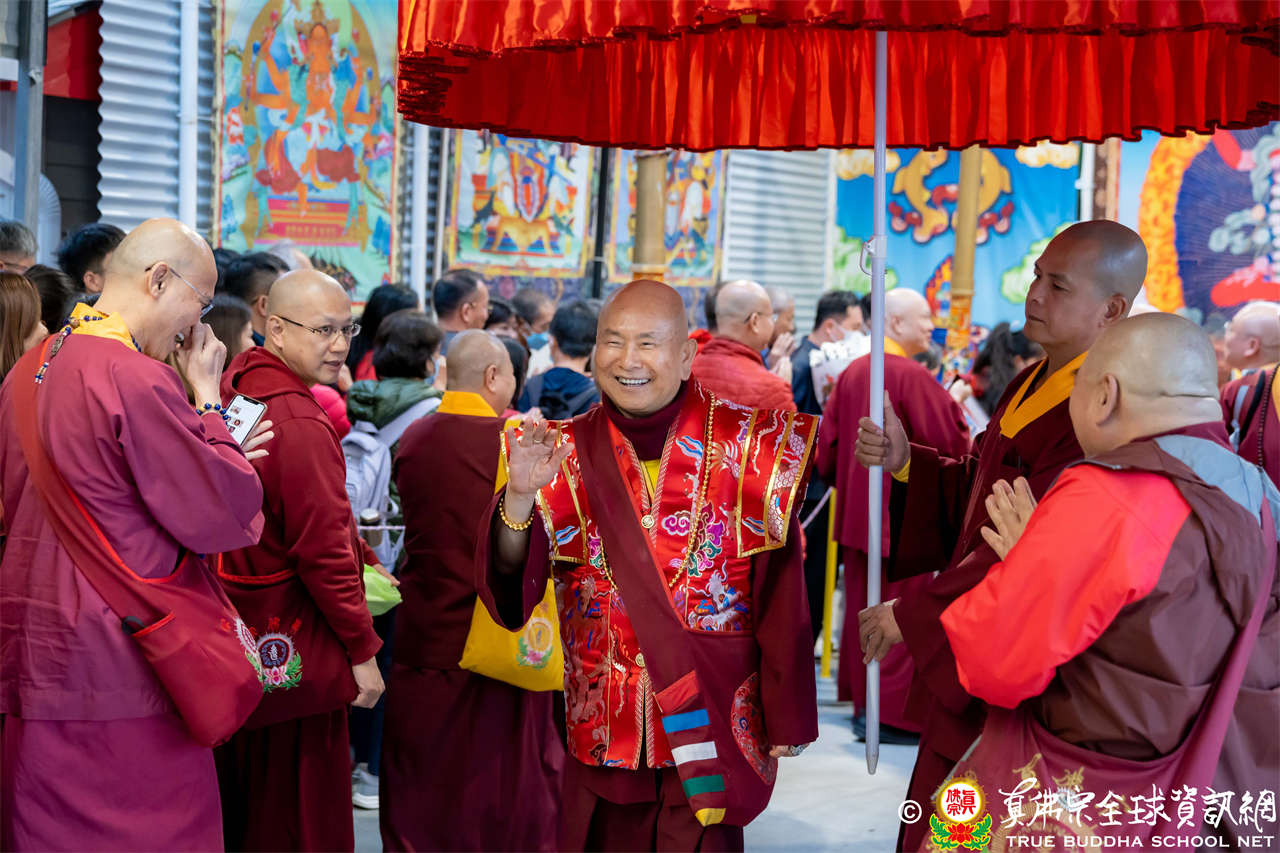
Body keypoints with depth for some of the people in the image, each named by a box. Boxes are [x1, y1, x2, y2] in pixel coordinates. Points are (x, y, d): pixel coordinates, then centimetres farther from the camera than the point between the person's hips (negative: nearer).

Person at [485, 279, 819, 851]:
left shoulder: (748, 448, -6)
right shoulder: (568, 453, -1)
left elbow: (780, 595, -2)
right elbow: (510, 596, -11)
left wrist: (785, 718, -1)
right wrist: (519, 495, -28)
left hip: (709, 728, -2)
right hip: (601, 734, 2)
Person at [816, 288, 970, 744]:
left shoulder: (851, 373, 6)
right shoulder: (912, 377, -17)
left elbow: (829, 439, 10)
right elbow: (951, 440, -16)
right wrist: (953, 404, 2)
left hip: (857, 509, 8)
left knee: (862, 607, 15)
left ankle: (862, 702, 24)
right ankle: (893, 714, 2)